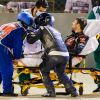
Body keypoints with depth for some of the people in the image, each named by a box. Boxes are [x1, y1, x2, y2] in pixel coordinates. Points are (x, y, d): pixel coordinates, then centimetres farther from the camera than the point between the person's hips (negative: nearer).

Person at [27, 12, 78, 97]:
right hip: (65, 55, 7)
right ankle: (73, 91, 19)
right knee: (61, 73, 27)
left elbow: (31, 40, 6)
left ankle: (51, 92, 7)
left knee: (44, 71, 15)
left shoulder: (42, 29, 8)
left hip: (54, 55, -7)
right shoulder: (54, 30, 30)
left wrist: (29, 35, 26)